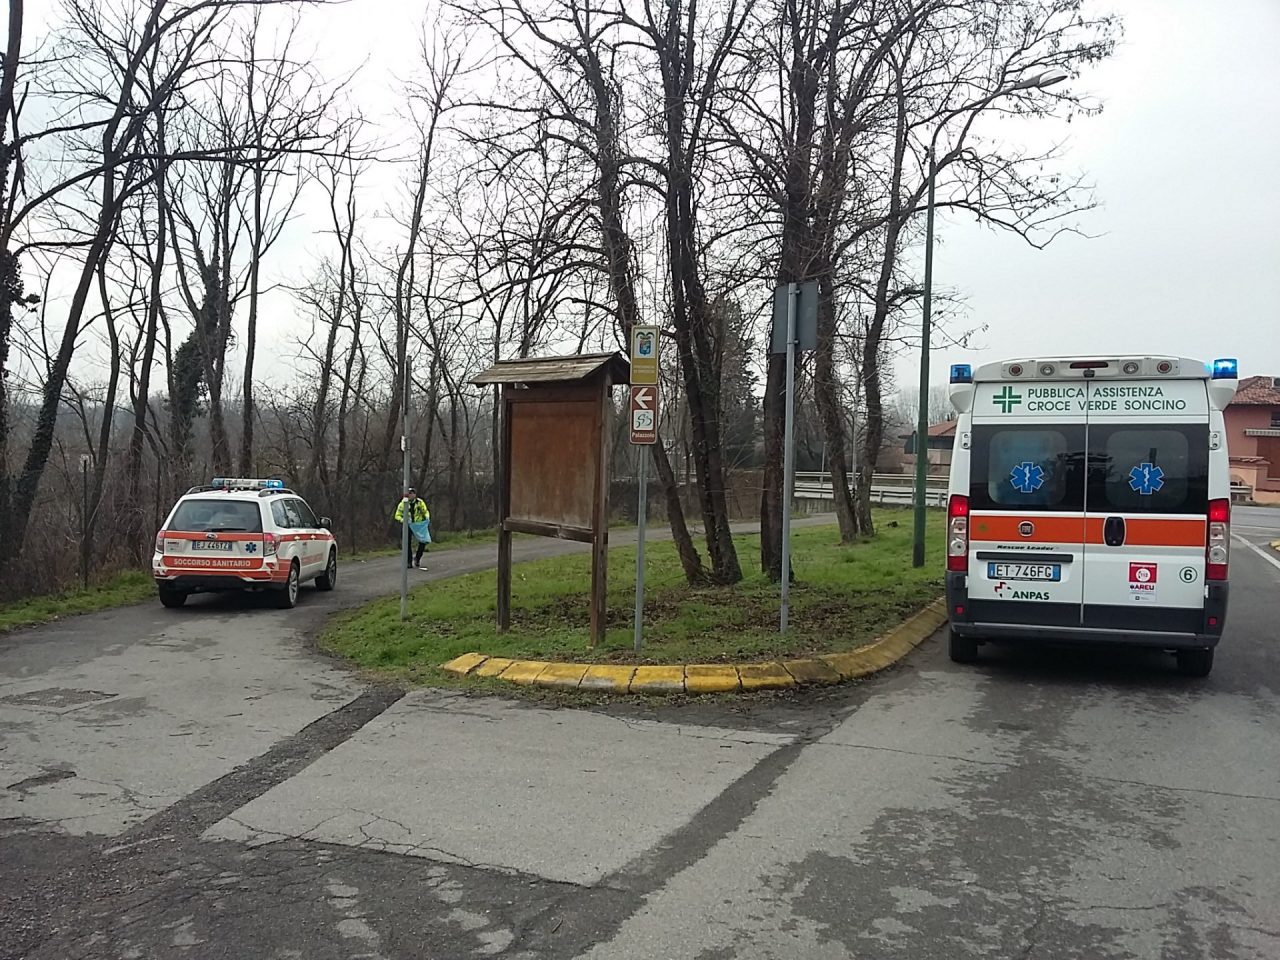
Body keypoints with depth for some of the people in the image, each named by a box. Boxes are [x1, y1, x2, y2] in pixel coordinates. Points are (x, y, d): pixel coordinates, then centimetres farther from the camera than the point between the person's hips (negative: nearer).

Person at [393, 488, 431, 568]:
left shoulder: (419, 502, -4)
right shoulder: (403, 503, -8)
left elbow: (425, 511, 8)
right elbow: (398, 515, -3)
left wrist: (427, 517, -13)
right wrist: (401, 519, -23)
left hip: (419, 525, 1)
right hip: (408, 525, -1)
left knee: (423, 542, -6)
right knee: (408, 543, -4)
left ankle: (417, 559, 15)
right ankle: (409, 562, 6)